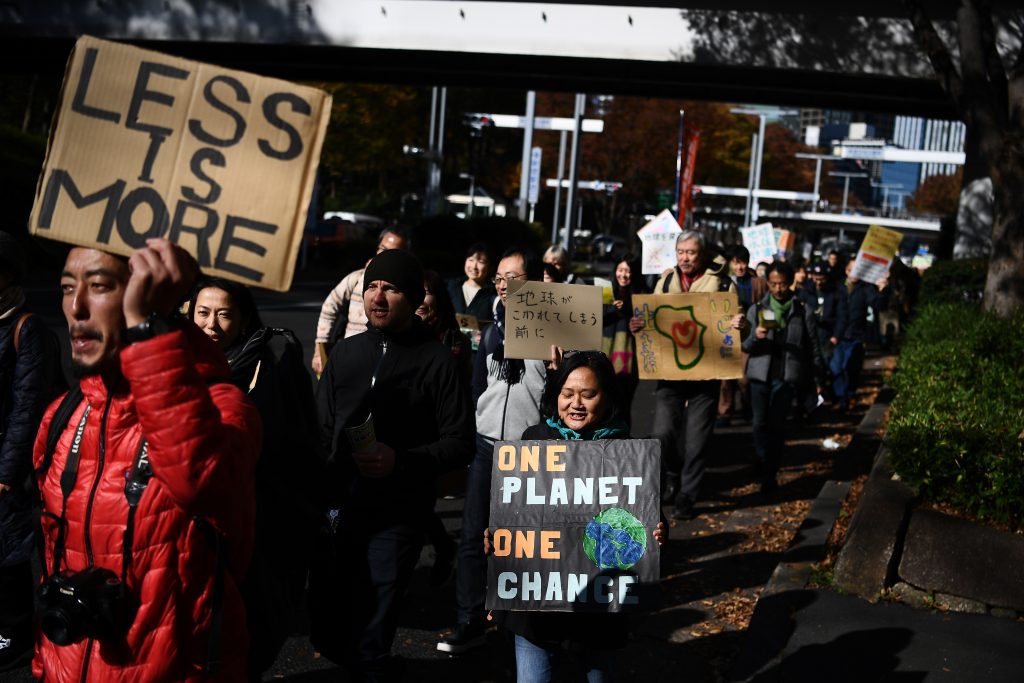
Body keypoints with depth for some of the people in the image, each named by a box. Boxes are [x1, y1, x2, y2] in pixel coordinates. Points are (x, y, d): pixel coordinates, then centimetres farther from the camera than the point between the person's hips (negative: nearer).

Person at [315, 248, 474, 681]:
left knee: (368, 644, -1)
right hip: (337, 510, 5)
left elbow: (460, 443, -5)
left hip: (395, 519, -4)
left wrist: (400, 461, -20)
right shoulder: (345, 353, 11)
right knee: (326, 632, 11)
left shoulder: (436, 361, -4)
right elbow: (322, 432, 14)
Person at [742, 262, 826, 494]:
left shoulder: (803, 311, 4)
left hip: (787, 375, -2)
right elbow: (744, 346, 5)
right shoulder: (756, 309, 8)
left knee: (776, 424, -5)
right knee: (760, 424, 1)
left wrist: (819, 378, 11)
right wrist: (755, 337, -16)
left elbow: (813, 347, 10)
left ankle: (769, 475, 5)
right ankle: (766, 472, 17)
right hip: (760, 374, 2)